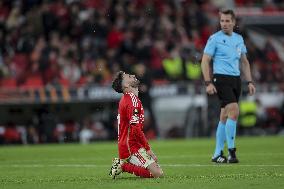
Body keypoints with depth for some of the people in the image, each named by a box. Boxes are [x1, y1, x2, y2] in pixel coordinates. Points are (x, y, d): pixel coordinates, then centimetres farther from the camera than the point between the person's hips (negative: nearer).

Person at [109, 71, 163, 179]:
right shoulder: (132, 99, -15)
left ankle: (121, 163, 9)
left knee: (159, 172, 9)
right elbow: (136, 129, -22)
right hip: (132, 147, -10)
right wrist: (148, 149, -15)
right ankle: (123, 166, -9)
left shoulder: (126, 99, 18)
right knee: (157, 174, -18)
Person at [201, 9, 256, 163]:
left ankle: (217, 154, 13)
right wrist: (208, 83, -14)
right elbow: (205, 61, -5)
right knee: (234, 111, -20)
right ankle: (231, 150, -16)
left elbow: (244, 62, 22)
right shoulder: (215, 39, -4)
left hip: (236, 79, 6)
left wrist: (249, 82, 13)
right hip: (221, 78, -6)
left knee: (225, 116, 8)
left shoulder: (239, 39, 14)